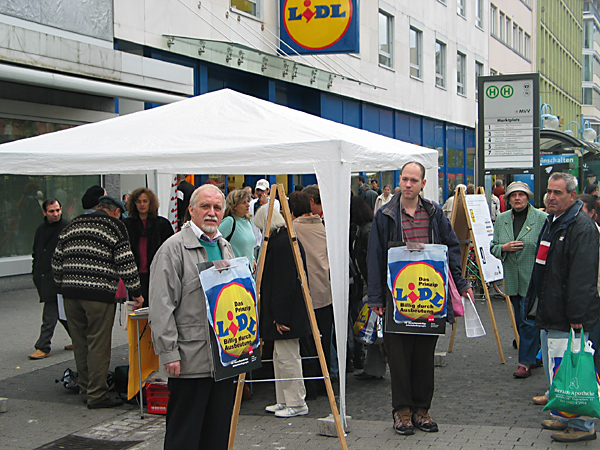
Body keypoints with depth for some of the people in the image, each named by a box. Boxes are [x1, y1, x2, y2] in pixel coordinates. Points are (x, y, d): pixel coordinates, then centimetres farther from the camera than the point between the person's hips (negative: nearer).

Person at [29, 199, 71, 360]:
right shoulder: (41, 230, 16)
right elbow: (36, 254, 24)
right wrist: (36, 274, 18)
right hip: (43, 277, 7)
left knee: (50, 312, -9)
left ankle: (43, 347, -6)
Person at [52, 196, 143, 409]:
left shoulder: (72, 225, 18)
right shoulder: (114, 226, 1)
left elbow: (57, 261, 17)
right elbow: (125, 263, -4)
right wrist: (136, 293, 2)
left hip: (70, 291, 6)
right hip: (99, 293, -6)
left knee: (80, 343, 14)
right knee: (98, 344, -1)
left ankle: (85, 389, 25)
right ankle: (97, 395, 2)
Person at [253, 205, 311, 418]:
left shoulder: (282, 243, -19)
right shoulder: (283, 239, 14)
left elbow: (285, 283, -23)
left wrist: (281, 316, -21)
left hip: (286, 312, -11)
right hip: (283, 311, 11)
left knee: (287, 357, -2)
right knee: (280, 356, 16)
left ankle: (297, 404, 7)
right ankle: (284, 401, 24)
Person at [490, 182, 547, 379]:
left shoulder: (542, 218, -5)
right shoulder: (501, 219, 10)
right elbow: (493, 246, 14)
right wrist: (504, 248, -8)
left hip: (534, 279, -6)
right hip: (512, 280, 6)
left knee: (529, 320, -7)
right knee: (520, 320, 13)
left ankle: (525, 363, 1)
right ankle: (535, 355, 29)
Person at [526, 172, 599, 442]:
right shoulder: (551, 222, 16)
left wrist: (577, 317, -25)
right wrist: (536, 305, 24)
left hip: (567, 318, -10)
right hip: (549, 314, 10)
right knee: (554, 370, 18)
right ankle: (563, 417, 31)